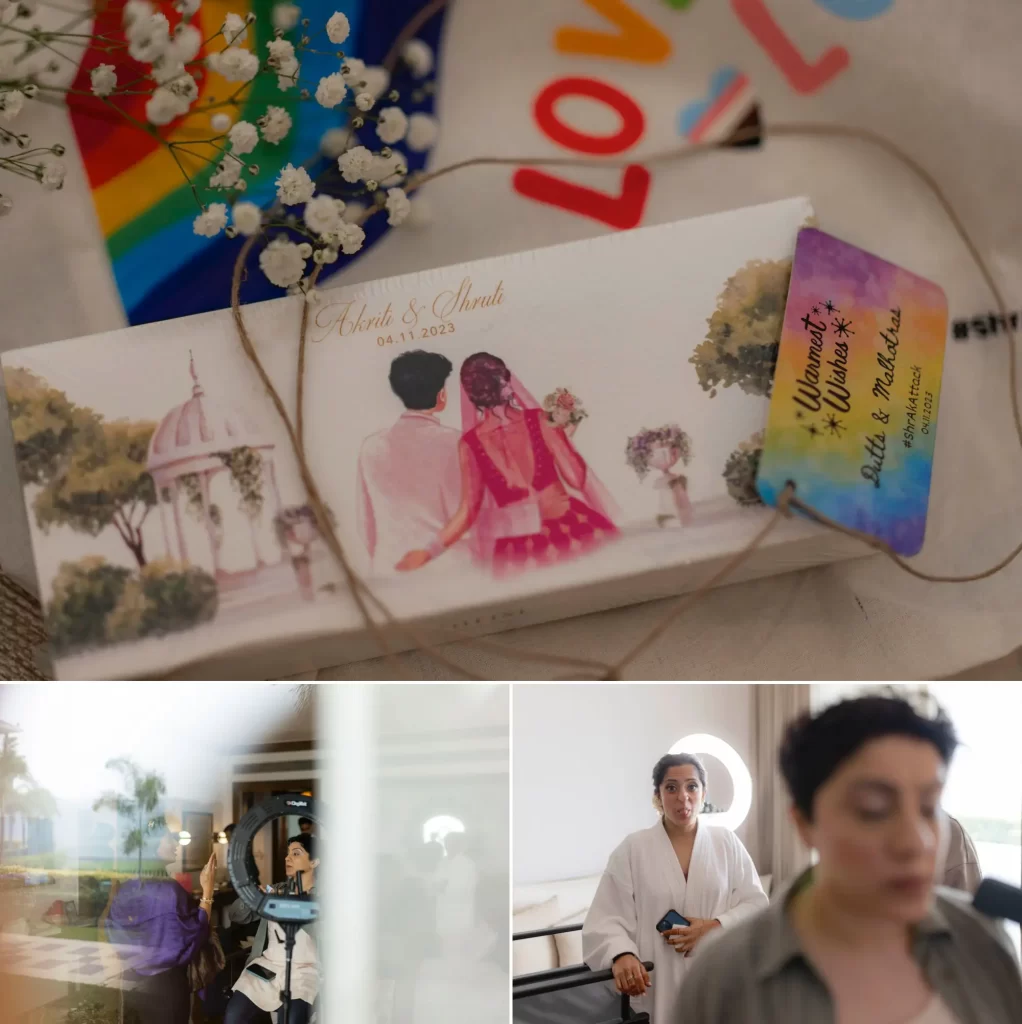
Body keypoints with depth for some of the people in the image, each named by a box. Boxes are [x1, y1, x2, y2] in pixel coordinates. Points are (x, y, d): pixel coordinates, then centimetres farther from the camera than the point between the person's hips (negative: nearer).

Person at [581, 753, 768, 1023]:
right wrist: (622, 955, -25)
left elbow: (756, 904, 5)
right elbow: (607, 920, -5)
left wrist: (712, 927, -12)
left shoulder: (727, 842, 6)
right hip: (658, 988, -1)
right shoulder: (632, 849, 0)